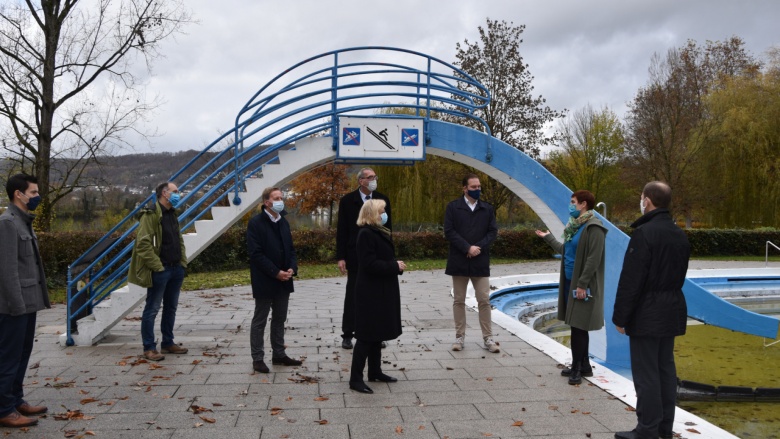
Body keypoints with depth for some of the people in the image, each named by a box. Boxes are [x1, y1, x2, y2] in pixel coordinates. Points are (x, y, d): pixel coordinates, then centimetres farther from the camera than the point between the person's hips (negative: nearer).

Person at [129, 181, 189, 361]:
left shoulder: (172, 215, 16)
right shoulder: (150, 215, -13)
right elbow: (143, 244, -19)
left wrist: (183, 262, 12)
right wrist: (157, 266, -19)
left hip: (176, 269, 9)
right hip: (160, 270, -9)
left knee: (171, 308, 16)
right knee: (152, 309, 0)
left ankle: (168, 343, 27)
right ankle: (149, 348, 6)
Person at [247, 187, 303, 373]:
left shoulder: (283, 222, 10)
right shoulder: (256, 223, -12)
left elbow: (291, 249, 13)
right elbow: (256, 254, -17)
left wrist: (292, 268, -5)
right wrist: (276, 272, -19)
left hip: (283, 280, 7)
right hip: (264, 281, -7)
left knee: (279, 319, 15)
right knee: (260, 321, 4)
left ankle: (279, 354, 25)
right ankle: (257, 358, 12)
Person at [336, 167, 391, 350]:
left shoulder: (382, 200, 5)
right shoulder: (347, 201, -3)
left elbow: (388, 228, 7)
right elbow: (342, 231, -2)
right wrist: (341, 257, -7)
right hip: (355, 257, -2)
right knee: (352, 296, 5)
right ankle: (347, 335, 13)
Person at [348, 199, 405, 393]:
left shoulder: (379, 233, 12)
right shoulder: (366, 234, -17)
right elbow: (370, 264, -23)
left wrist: (396, 265, 3)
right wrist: (394, 266, -17)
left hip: (381, 291, 10)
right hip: (370, 292, -10)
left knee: (377, 333, 17)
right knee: (367, 335, -5)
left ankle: (375, 371, 28)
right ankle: (355, 378, 1)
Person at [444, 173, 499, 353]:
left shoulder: (487, 209, 8)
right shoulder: (453, 207, 0)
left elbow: (493, 231, 3)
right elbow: (449, 231, -7)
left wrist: (478, 247, -13)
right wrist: (467, 248, -15)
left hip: (480, 262, 1)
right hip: (459, 261, -1)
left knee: (484, 300, 1)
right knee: (459, 301, 6)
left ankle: (488, 338, 9)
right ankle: (459, 337, 14)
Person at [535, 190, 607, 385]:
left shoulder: (593, 227, -15)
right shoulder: (575, 226, 13)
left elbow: (593, 259, -20)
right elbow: (565, 250, 21)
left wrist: (582, 284, -22)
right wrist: (548, 237, 29)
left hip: (583, 285, -9)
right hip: (570, 282, 9)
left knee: (578, 326, -4)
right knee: (577, 326, 13)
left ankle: (577, 368, 6)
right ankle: (583, 366, 23)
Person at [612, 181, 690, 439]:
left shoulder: (645, 233, -18)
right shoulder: (679, 235, 10)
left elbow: (631, 280, -19)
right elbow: (679, 275, 17)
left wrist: (620, 316, -13)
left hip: (647, 313, -9)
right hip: (671, 311, 9)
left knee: (646, 372, -3)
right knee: (665, 367, 14)